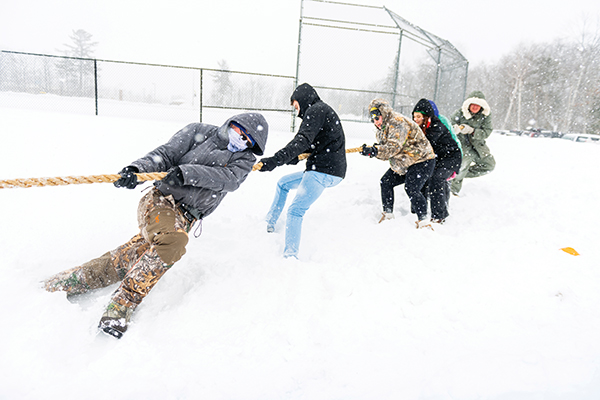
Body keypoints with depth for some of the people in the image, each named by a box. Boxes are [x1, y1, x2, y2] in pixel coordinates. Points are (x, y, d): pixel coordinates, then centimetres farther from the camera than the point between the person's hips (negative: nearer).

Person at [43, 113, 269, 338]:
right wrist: (136, 169, -22)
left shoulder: (244, 160, 6)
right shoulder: (199, 132, 4)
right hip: (160, 199, -2)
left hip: (184, 219, 2)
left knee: (128, 259, -11)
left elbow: (230, 179, -14)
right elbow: (165, 155, -3)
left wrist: (186, 172, -26)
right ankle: (123, 302, -17)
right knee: (172, 240, -32)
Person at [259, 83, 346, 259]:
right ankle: (269, 224, 31)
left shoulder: (315, 110, -9)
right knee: (282, 183, 23)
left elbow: (303, 140, -25)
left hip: (323, 172, -11)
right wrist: (293, 158, 14)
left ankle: (290, 256, -19)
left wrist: (277, 159, -33)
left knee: (295, 211, -16)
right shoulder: (322, 111, 23)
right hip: (327, 170, 11)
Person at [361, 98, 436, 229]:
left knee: (411, 189, -22)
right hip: (402, 164, 10)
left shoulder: (398, 122, -20)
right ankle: (388, 213, 19)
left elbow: (394, 146, -32)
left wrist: (375, 151, -41)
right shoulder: (383, 129, 10)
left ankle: (423, 220, -13)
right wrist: (371, 150, -15)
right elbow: (386, 153, 4)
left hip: (422, 161, -10)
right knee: (386, 182, 8)